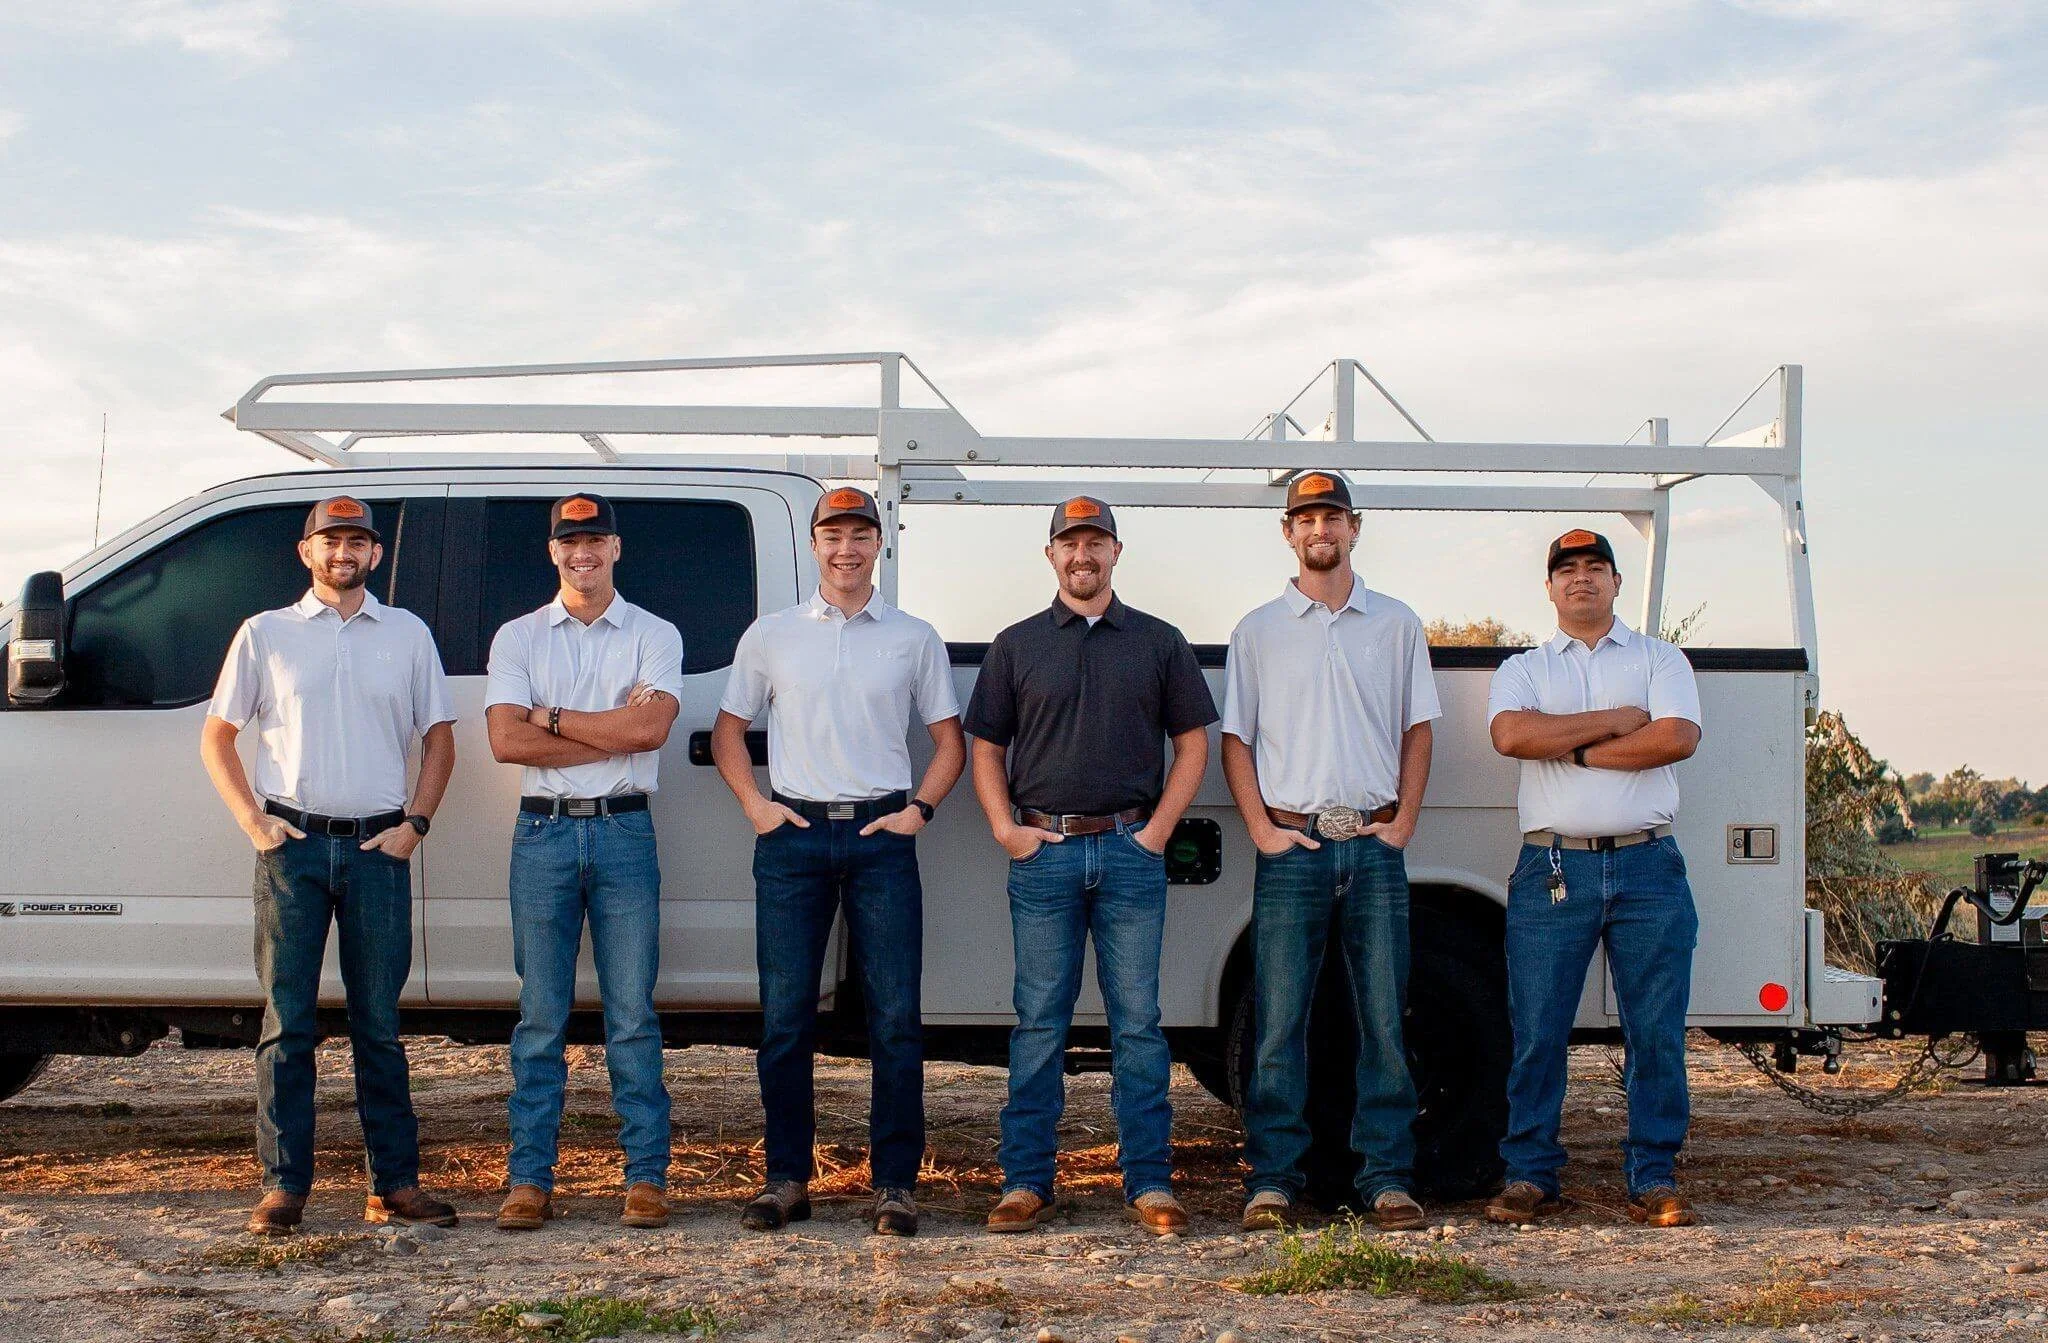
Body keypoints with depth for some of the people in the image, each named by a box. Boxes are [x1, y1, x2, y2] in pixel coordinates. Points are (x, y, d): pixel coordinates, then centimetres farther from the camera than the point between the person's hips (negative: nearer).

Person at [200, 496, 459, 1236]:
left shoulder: (407, 634, 11)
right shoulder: (265, 634, 9)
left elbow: (438, 737, 14)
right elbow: (216, 737, 10)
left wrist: (414, 823, 1)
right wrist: (253, 821, -3)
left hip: (377, 847, 1)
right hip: (293, 844, -1)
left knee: (379, 1023, 5)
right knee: (287, 1022, -1)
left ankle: (394, 1183, 9)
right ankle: (284, 1184, 4)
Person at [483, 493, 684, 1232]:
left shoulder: (654, 636, 7)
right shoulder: (518, 638, 10)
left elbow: (650, 727, -11)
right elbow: (506, 740, -5)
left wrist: (553, 717, -6)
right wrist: (612, 735, -8)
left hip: (624, 832, -1)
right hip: (543, 832, 1)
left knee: (633, 1015, 0)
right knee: (540, 1017, 3)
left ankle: (647, 1176, 5)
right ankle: (530, 1178, 8)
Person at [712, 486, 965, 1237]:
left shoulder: (914, 639, 11)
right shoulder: (771, 636, 12)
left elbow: (949, 739, 14)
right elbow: (728, 731, 16)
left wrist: (919, 809, 0)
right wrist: (755, 805, 2)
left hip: (881, 836, 0)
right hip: (793, 836, 1)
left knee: (896, 1016, -3)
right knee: (784, 1015, 1)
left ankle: (896, 1183, 3)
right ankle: (787, 1179, 10)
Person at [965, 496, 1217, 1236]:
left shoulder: (1158, 642, 10)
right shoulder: (1017, 646, 10)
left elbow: (1192, 742, 10)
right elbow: (986, 747, 12)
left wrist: (1159, 828, -1)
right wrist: (1006, 829, -1)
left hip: (1130, 850, 0)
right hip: (1043, 850, 0)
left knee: (1137, 1021, 2)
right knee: (1039, 1022, 2)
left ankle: (1149, 1181, 7)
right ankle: (1025, 1182, 8)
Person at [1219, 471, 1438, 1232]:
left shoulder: (1396, 626, 11)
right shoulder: (1258, 632, 9)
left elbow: (1417, 732, 12)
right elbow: (1235, 740, 8)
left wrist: (1403, 823, 1)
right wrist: (1262, 829, -4)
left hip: (1374, 846, 1)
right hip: (1293, 846, -1)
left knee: (1384, 1019, 2)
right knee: (1278, 1023, -1)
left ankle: (1387, 1176, 8)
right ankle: (1273, 1178, 4)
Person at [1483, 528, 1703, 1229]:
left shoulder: (1660, 659, 13)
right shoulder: (1523, 669, 14)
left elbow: (1679, 737, -7)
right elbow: (1510, 734, -8)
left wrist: (1574, 749, -6)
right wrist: (1616, 721, -7)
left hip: (1647, 864, 0)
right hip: (1554, 868, 0)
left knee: (1657, 1032, 0)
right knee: (1538, 1033, -1)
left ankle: (1654, 1178, 8)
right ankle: (1529, 1176, 7)